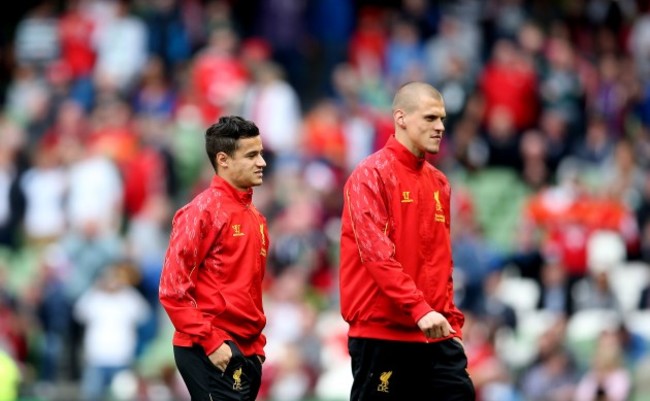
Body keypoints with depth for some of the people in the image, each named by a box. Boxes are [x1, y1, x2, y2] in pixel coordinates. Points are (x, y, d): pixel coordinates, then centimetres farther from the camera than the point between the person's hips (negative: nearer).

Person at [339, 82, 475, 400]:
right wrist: (419, 309, -26)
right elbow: (377, 254, -18)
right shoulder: (370, 176, -7)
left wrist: (452, 322, 11)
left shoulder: (439, 183, 16)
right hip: (380, 334, -7)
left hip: (433, 333, 7)